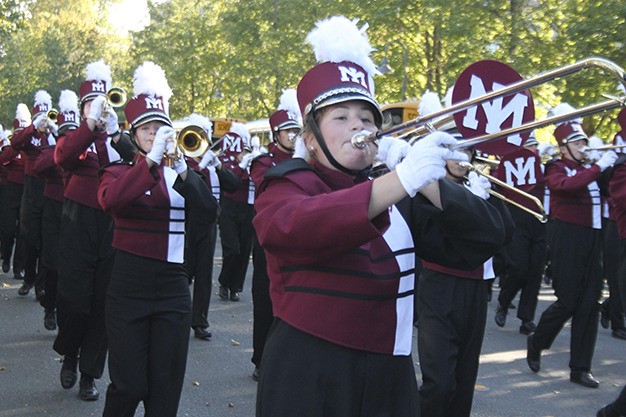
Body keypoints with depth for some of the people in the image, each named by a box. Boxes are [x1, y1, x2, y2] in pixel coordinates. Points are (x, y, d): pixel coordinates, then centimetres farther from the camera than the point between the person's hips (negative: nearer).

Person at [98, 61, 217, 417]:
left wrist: (181, 168, -20)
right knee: (129, 386, -2)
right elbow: (110, 201, -23)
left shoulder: (180, 173, 10)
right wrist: (151, 159, -29)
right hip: (129, 285, -3)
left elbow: (210, 211, -8)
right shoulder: (119, 172, 2)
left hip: (173, 285, 3)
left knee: (166, 388, 5)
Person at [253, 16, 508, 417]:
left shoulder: (401, 199, 9)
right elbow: (294, 226, -28)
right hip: (309, 380, -4)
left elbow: (485, 239, 0)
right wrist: (402, 179, -37)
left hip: (392, 380, 5)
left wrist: (426, 181, -15)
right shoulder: (287, 185, -4)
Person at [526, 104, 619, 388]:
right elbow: (567, 184, -25)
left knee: (589, 305, 4)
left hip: (592, 239, 6)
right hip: (568, 239, -6)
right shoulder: (557, 169, -2)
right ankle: (536, 343, 22)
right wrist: (599, 167, -25)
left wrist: (615, 163, -5)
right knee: (567, 302, -4)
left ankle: (580, 369, 11)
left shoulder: (589, 169, 17)